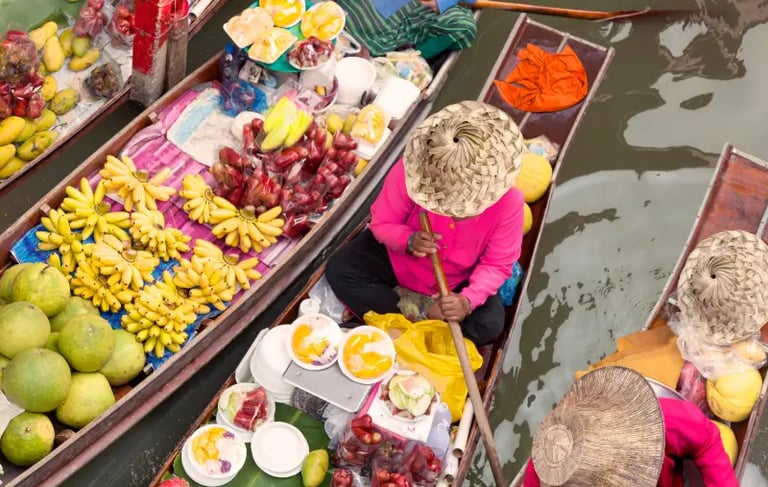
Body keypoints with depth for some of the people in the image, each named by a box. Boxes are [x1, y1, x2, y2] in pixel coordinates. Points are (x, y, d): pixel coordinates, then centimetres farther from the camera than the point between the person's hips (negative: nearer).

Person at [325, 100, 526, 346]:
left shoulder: (507, 202, -29)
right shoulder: (412, 170, -30)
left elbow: (497, 264, -18)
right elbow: (382, 222, -17)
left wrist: (468, 300, -37)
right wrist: (408, 241, -39)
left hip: (457, 279, 0)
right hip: (400, 256, 1)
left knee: (488, 325, -24)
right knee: (339, 270, -19)